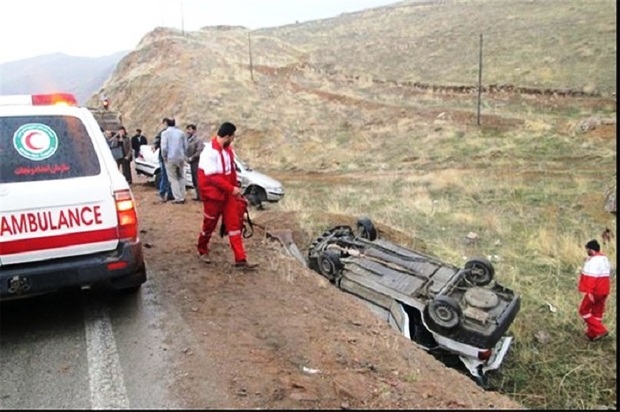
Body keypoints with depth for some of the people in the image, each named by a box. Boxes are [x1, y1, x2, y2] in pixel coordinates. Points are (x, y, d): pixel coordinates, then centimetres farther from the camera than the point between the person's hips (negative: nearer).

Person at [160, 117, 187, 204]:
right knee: (181, 177, 14)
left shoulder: (165, 133, -7)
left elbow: (164, 147, -13)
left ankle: (178, 198, 0)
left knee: (173, 179, 2)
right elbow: (185, 146, 7)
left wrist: (164, 157, 1)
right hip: (181, 157, 4)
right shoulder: (181, 132, 6)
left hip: (170, 158, -4)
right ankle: (182, 197, 16)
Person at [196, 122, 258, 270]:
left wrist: (235, 189, 14)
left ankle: (240, 259, 5)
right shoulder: (210, 151, -22)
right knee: (209, 225, 10)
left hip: (228, 195, 7)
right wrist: (232, 188, -24)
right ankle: (202, 251, 36)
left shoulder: (228, 149, 5)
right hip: (213, 195, -7)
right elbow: (212, 177, -25)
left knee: (234, 225, 3)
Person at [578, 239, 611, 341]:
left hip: (594, 291, -9)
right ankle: (592, 334, 25)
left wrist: (589, 292, -27)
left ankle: (600, 330, -2)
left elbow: (591, 277, -26)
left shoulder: (592, 261, -20)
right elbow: (607, 274, 18)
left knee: (584, 310, 4)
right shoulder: (605, 259, 11)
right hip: (604, 291, 9)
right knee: (597, 312, 15)